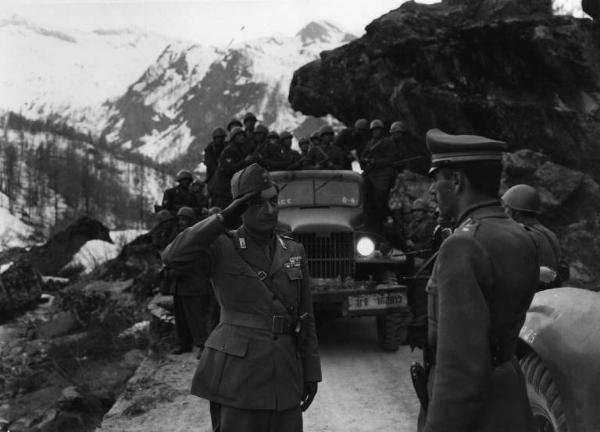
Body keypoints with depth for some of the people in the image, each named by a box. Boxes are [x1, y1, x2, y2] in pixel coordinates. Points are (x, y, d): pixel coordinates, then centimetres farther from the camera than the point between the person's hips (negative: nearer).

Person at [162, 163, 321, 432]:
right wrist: (225, 218, -22)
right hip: (236, 373, -4)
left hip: (282, 375, 5)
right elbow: (173, 258, -24)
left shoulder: (293, 253, 8)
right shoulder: (220, 248, -4)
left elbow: (304, 318, 11)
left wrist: (311, 373, 8)